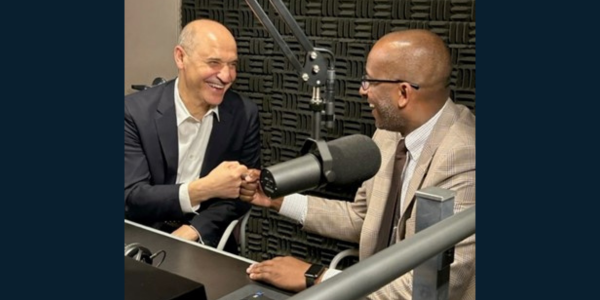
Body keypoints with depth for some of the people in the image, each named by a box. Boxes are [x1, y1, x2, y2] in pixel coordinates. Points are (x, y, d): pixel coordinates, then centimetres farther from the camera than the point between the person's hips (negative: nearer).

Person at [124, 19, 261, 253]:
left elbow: (242, 190, -1)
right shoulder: (135, 111, -11)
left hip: (207, 240, 2)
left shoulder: (245, 114, -4)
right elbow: (132, 197, -16)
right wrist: (204, 189, -30)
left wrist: (194, 230, -16)